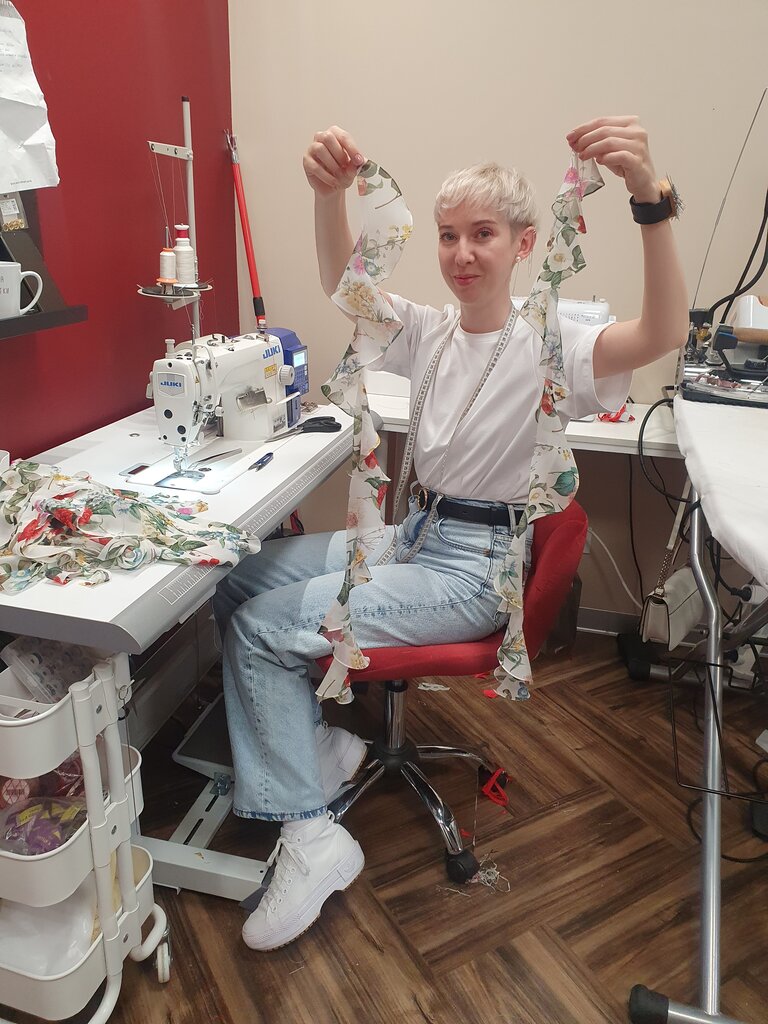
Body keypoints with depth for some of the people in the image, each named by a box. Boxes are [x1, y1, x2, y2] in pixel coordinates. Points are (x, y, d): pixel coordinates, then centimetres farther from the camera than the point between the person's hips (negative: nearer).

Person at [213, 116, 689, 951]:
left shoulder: (547, 347, -11)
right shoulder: (431, 332, 6)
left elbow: (663, 334, -30)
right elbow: (344, 287, -11)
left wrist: (649, 199, -45)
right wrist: (329, 193, -32)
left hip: (477, 567, -7)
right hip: (414, 533, 7)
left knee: (264, 625, -14)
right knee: (237, 585, 1)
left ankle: (313, 839, 0)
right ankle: (315, 749, 13)